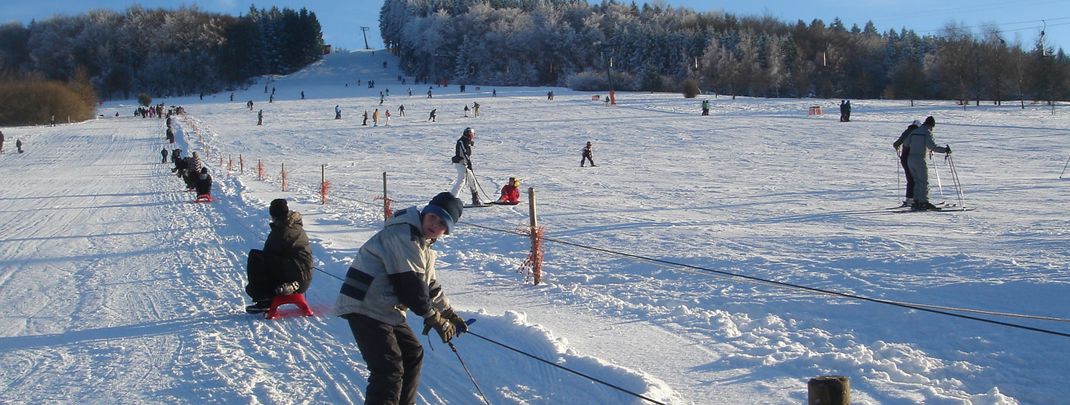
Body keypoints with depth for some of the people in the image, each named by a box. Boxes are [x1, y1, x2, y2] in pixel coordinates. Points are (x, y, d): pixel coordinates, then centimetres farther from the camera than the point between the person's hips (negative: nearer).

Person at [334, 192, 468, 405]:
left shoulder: (423, 244, 16)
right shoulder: (404, 235, -18)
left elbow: (431, 286, 23)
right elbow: (410, 285, -21)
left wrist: (451, 315, 22)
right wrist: (436, 319, -12)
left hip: (387, 309, 11)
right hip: (366, 307, -11)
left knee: (413, 354, 19)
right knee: (389, 369, -16)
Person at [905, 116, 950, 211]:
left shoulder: (914, 131, 14)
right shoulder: (927, 132, -6)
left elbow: (906, 144, 18)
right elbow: (932, 146, -18)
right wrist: (945, 149, -12)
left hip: (910, 159, 7)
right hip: (920, 159, -7)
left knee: (917, 181, 14)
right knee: (924, 182, -1)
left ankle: (916, 202, 11)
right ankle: (924, 202, -6)